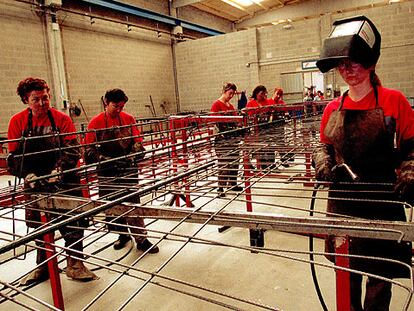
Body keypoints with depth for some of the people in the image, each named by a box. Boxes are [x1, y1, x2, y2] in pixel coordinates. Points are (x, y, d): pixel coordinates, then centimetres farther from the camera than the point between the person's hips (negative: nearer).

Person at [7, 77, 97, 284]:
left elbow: (72, 149, -10)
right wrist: (28, 175, -15)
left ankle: (75, 264, 16)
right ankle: (42, 267, 32)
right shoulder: (18, 122, 0)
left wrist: (59, 170, -24)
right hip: (35, 184, 2)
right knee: (40, 225, 14)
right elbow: (14, 156, 0)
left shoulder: (62, 119, -5)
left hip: (65, 182, -2)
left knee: (73, 222, 0)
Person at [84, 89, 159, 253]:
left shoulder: (128, 119, 3)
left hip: (128, 167, 0)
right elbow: (89, 147, -5)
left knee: (133, 201, -2)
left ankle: (141, 238, 6)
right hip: (107, 170, 0)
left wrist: (137, 152, -15)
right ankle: (123, 234, 30)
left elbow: (137, 139, 5)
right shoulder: (96, 122, -2)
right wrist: (103, 159, -19)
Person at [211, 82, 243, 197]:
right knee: (223, 164, -5)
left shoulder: (231, 106, 18)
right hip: (222, 138, -8)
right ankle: (221, 188, 3)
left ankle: (233, 184, 27)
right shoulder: (216, 104, -6)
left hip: (233, 137, 8)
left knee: (234, 161, 13)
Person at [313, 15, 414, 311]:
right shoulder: (333, 109, 3)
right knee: (347, 269, 18)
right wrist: (323, 163, -8)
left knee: (380, 274, 12)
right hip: (343, 200, 3)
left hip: (382, 201, -3)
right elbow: (324, 145, 13)